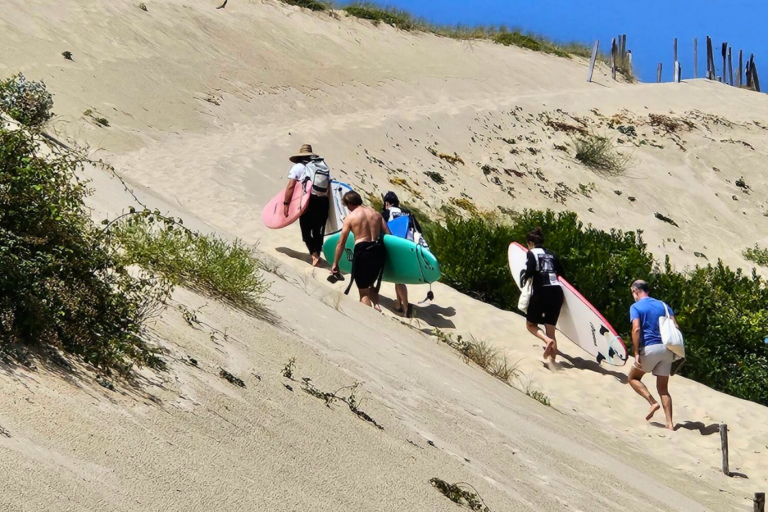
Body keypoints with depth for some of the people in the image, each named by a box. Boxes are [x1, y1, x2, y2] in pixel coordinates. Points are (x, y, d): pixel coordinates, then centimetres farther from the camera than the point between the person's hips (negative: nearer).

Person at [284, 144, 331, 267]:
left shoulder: (298, 167, 5)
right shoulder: (324, 166, 19)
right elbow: (329, 188, 13)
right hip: (323, 202, 4)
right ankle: (317, 256, 14)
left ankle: (314, 254, -15)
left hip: (309, 201, -4)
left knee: (306, 230, 4)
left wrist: (286, 203, -3)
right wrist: (328, 206, 16)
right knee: (318, 231, 14)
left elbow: (291, 186, -5)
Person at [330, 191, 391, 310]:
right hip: (378, 249, 5)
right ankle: (376, 305, 6)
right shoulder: (376, 213, 12)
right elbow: (388, 234, 10)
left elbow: (341, 243, 0)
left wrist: (335, 263, 6)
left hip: (362, 251, -5)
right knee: (371, 284, 27)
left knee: (363, 291, 6)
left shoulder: (350, 217, 0)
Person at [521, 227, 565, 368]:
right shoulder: (551, 254, 16)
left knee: (530, 324, 13)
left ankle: (548, 340, -15)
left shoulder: (532, 253, 1)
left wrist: (524, 278, 6)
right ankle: (552, 360, 0)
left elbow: (529, 271, -14)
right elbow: (561, 273, 14)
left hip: (541, 292, -5)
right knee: (550, 329, 11)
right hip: (557, 292, 5)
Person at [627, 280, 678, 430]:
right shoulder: (662, 305, 17)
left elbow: (636, 329, -13)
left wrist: (636, 353, -13)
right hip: (667, 349, 5)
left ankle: (653, 402, -6)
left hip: (650, 348, -5)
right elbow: (676, 327, 10)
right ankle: (669, 423, 0)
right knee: (663, 388, 11)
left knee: (633, 378, 15)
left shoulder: (636, 307, 1)